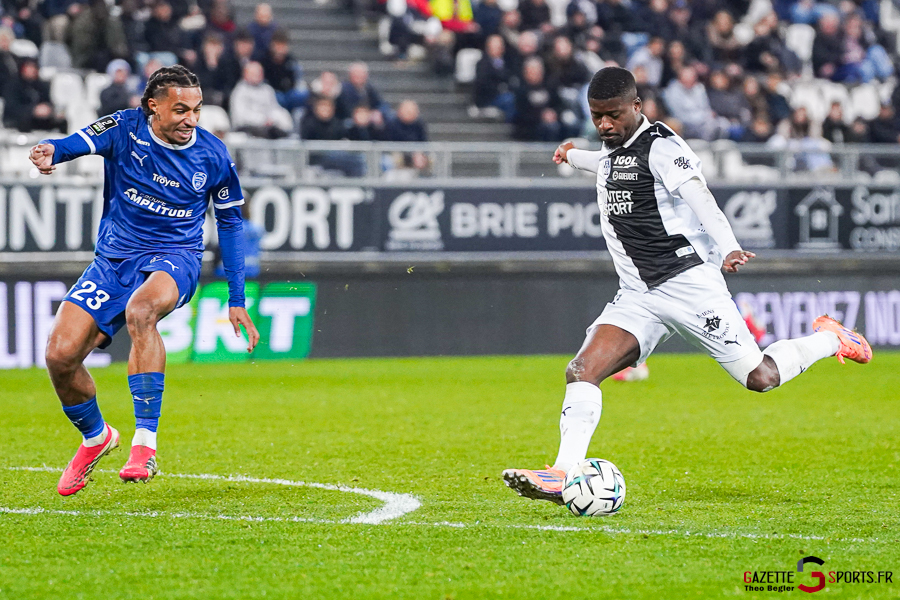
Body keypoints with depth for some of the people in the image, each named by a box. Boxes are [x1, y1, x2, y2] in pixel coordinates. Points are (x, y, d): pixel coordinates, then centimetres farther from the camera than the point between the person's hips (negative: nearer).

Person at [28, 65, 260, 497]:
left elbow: (229, 222, 10)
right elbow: (81, 142, -24)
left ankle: (145, 444, -39)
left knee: (140, 310, -38)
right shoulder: (125, 129, -6)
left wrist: (237, 301, 8)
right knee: (60, 354, -11)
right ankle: (96, 437, 21)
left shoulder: (213, 156, -2)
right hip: (113, 261, 2)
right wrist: (50, 151, -50)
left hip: (174, 258, -2)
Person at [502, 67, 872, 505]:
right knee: (581, 370, -15)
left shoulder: (662, 147, -10)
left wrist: (728, 249, -43)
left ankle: (829, 339, 22)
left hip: (689, 283, -7)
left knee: (759, 377, -6)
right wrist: (573, 157, 57)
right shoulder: (611, 150, 14)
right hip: (636, 297, 7)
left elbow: (700, 199, -25)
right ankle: (563, 476, -21)